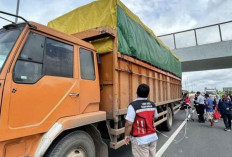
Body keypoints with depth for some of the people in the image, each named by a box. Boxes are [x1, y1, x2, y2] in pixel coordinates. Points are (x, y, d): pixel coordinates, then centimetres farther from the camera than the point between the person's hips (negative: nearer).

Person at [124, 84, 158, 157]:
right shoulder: (152, 104, -1)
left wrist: (127, 135, -8)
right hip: (153, 137, 6)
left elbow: (129, 123, -23)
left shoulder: (133, 105, -22)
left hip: (140, 139, -6)